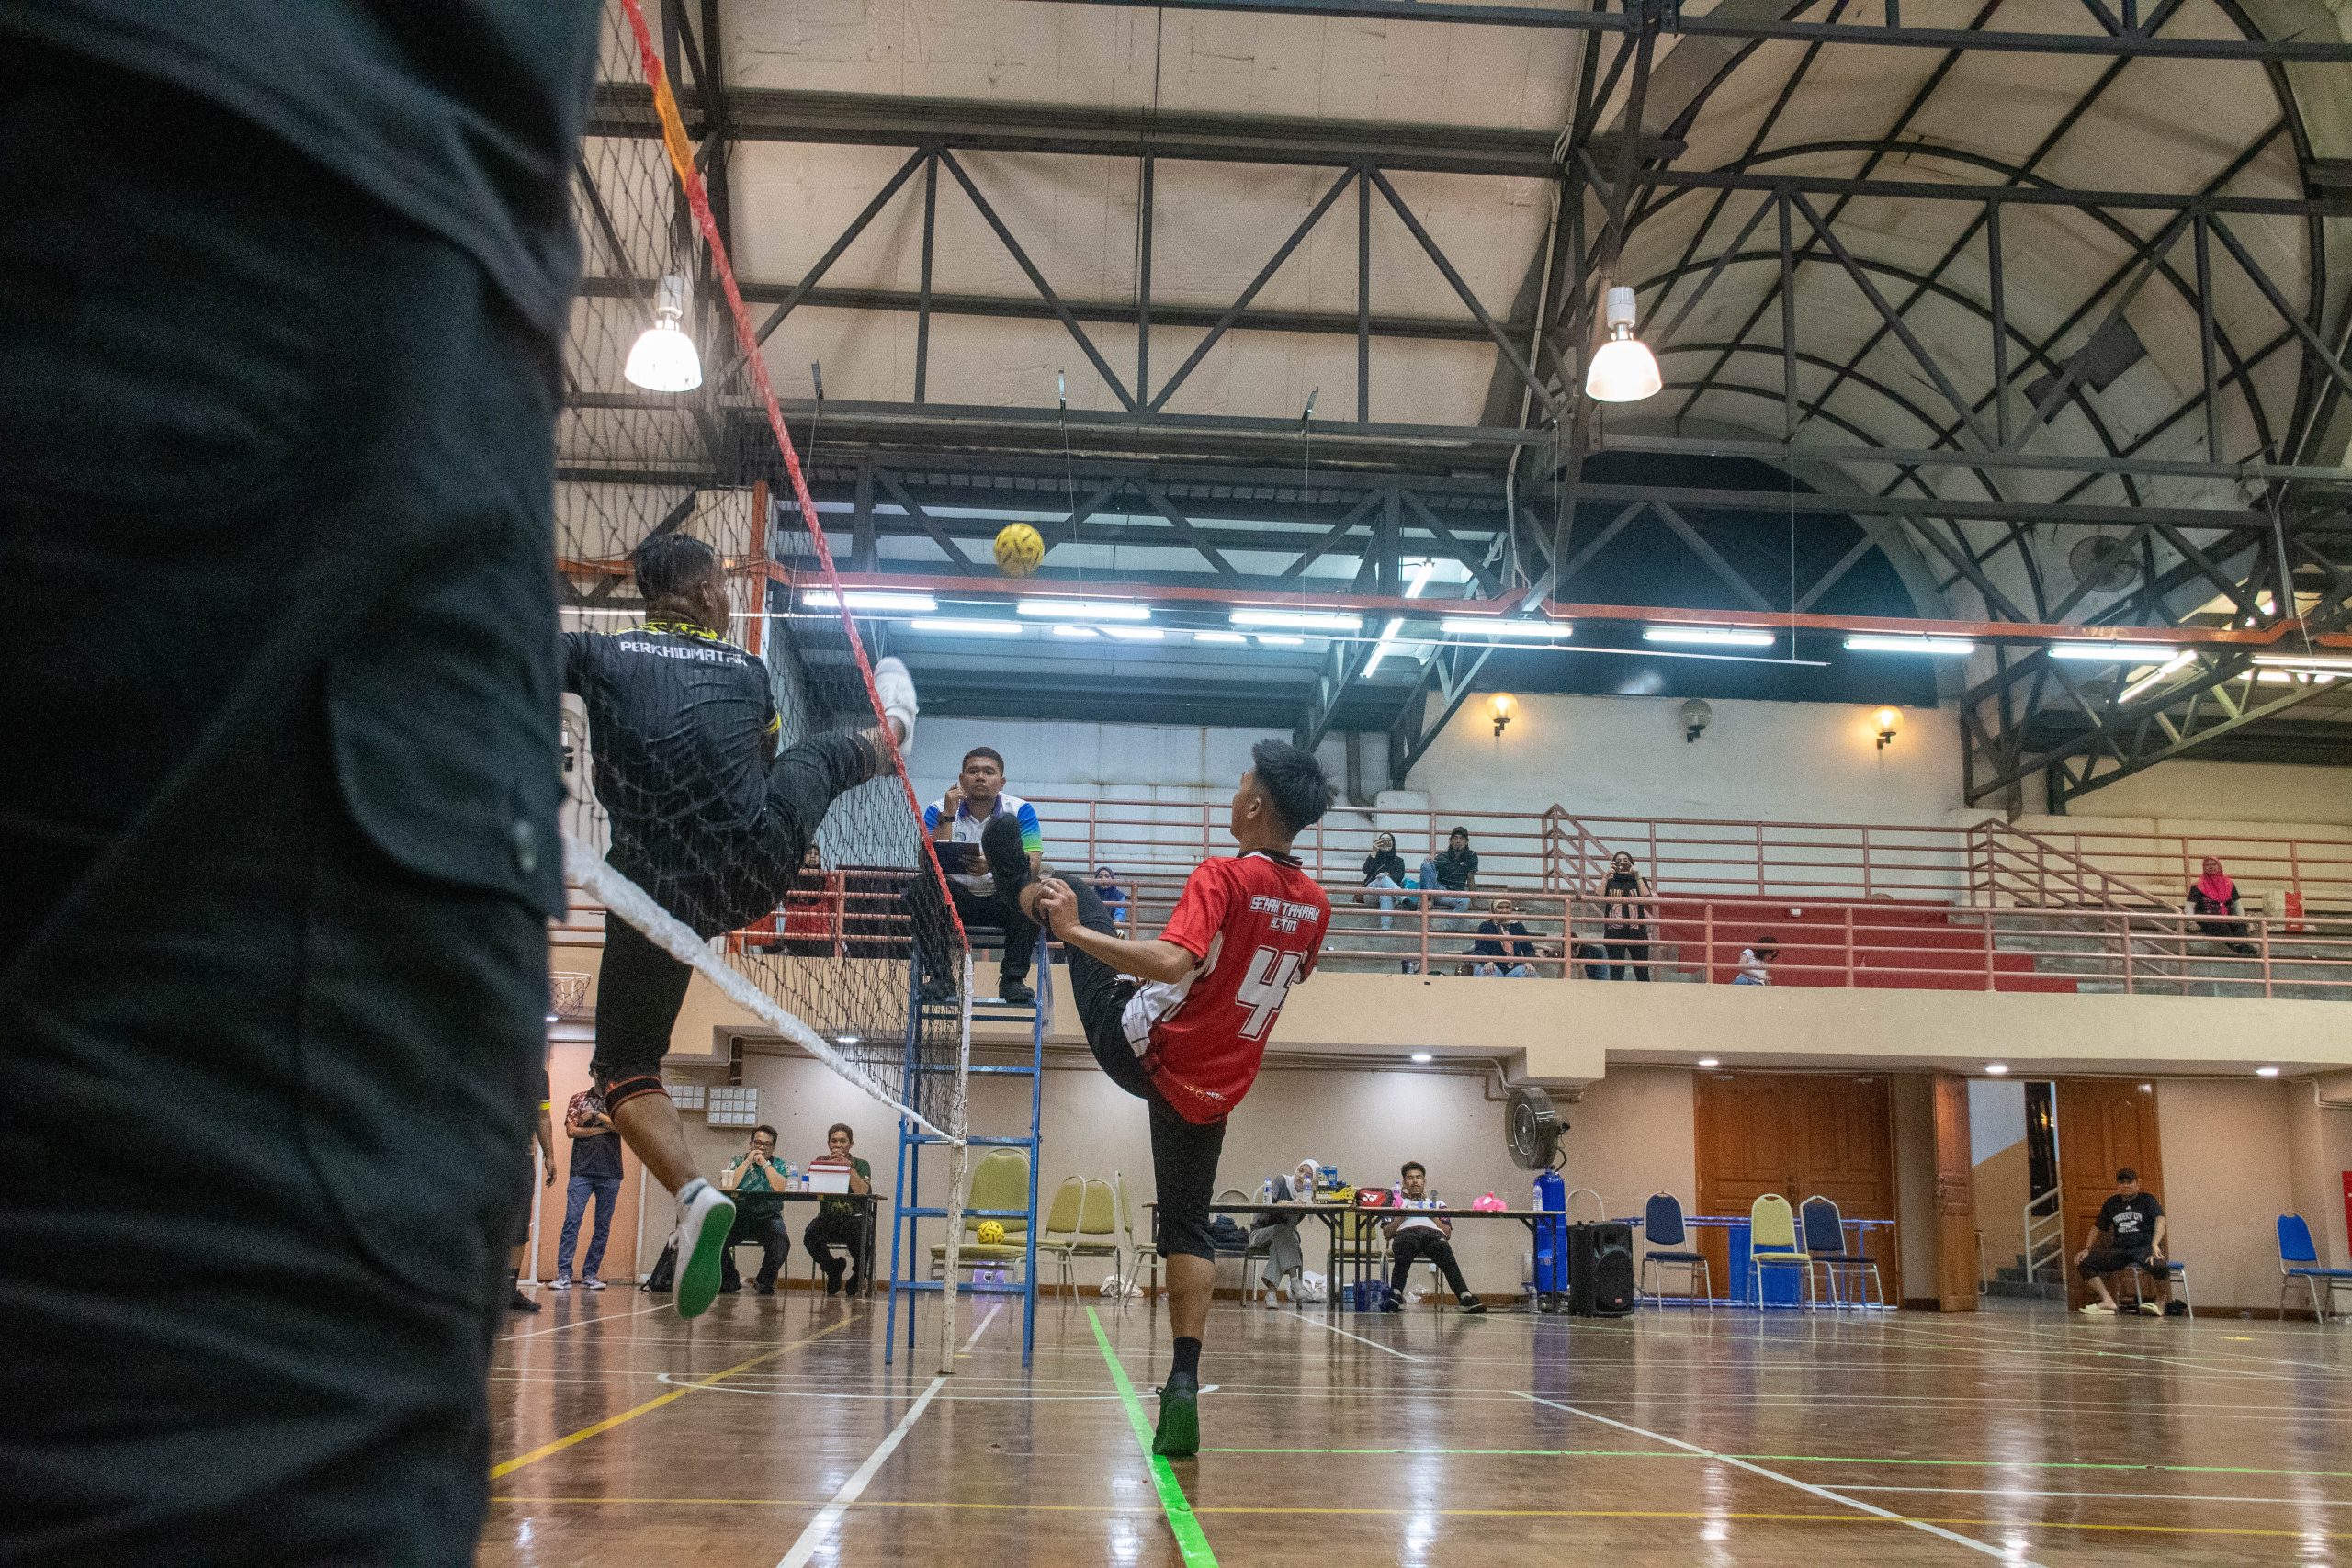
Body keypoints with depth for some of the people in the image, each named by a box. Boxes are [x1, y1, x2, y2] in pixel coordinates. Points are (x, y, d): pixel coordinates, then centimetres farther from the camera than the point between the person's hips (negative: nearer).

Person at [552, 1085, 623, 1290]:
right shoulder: (579, 1099, 11)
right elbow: (571, 1131, 0)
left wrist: (596, 1114, -9)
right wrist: (603, 1128, -6)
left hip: (610, 1172, 1)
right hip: (582, 1171, -1)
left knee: (603, 1226, 2)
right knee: (572, 1221, -10)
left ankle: (590, 1274, 9)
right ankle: (564, 1274, -9)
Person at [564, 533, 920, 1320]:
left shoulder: (598, 654, -3)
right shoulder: (748, 670, 6)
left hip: (658, 894, -2)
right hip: (762, 866, 2)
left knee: (623, 1071, 12)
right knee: (820, 755, 33)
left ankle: (694, 1193, -14)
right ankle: (891, 731, 70)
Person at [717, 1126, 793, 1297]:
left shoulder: (779, 1165, 9)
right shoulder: (737, 1162, 10)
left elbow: (780, 1188, -13)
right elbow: (726, 1188, -9)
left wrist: (765, 1163, -9)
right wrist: (748, 1161, -8)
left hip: (768, 1217, -1)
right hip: (738, 1216, 1)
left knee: (781, 1242, -30)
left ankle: (765, 1281, -4)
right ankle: (730, 1280, 0)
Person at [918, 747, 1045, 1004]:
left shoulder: (1021, 810, -6)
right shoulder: (938, 811, -4)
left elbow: (1033, 864, -18)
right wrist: (947, 816, -25)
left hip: (1002, 901, -1)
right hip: (957, 899, 1)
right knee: (922, 886, -28)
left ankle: (1013, 978, -24)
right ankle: (939, 976, -22)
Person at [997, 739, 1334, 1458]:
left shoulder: (1223, 875, -19)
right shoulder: (1314, 904, 2)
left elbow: (1172, 962, -33)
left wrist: (1072, 930, -28)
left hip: (1139, 1048, -5)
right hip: (1214, 1089, 5)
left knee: (1077, 896, 12)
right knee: (1189, 1228, 13)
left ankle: (1021, 889, 42)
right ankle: (1184, 1384, 2)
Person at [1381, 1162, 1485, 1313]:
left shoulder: (1437, 1204, 36)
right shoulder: (1396, 1202, 34)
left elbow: (1448, 1234, 21)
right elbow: (1386, 1233, 20)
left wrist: (1433, 1216, 7)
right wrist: (1400, 1216, 5)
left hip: (1434, 1232, 1)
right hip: (1406, 1232, -1)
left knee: (1444, 1251, -37)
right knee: (1405, 1245, -41)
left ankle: (1465, 1297, -53)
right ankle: (1396, 1295, -57)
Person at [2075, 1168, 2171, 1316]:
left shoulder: (2147, 1200, 4)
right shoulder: (2111, 1203, 17)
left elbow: (2160, 1219, -14)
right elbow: (2098, 1227, 24)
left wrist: (2155, 1244, -32)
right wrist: (2087, 1249, 10)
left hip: (2144, 1247, -4)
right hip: (2119, 1250, 5)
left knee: (2157, 1265, -39)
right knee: (2084, 1263, -14)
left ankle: (2162, 1301, -11)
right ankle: (2108, 1301, -21)